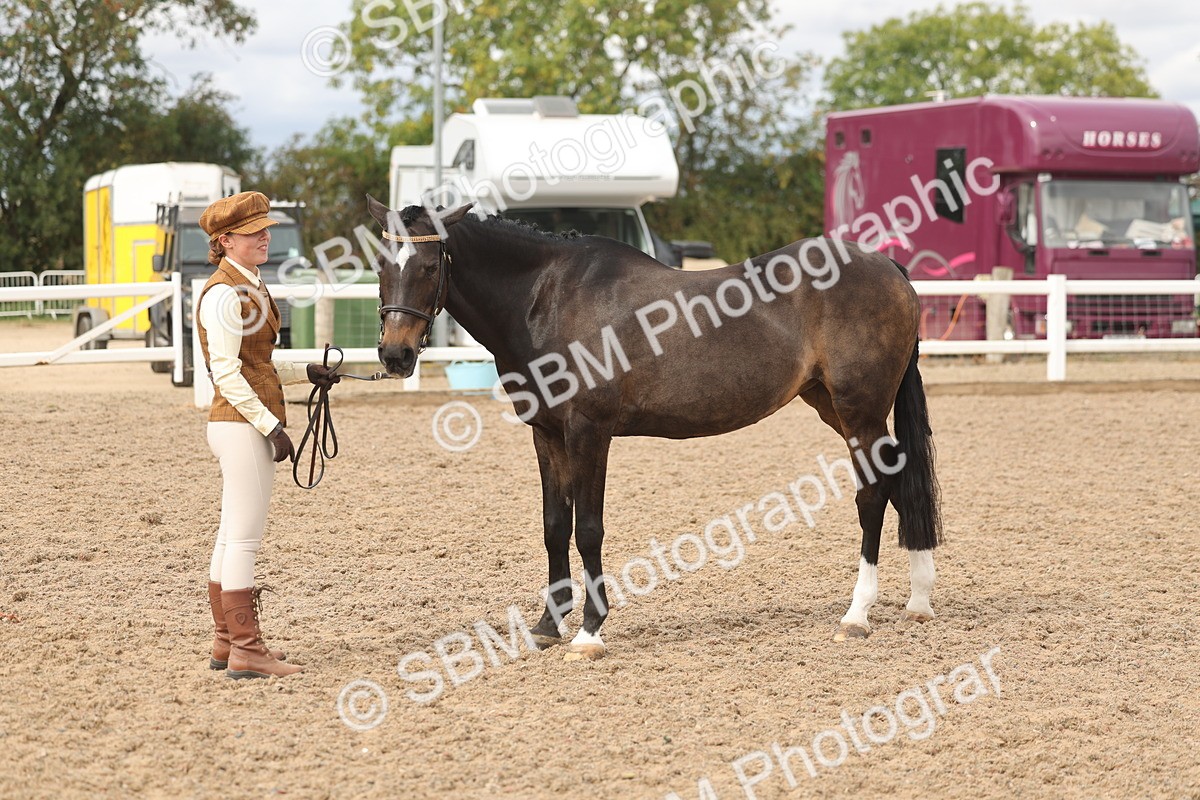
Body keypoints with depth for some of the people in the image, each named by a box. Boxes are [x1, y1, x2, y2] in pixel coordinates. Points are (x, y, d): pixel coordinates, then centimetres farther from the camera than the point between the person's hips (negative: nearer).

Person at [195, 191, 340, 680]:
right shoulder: (224, 294, -14)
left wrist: (307, 373, 13)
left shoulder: (248, 288, 16)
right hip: (242, 425, -10)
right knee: (244, 538, -7)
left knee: (233, 537, 14)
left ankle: (226, 642, 21)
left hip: (248, 425, 10)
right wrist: (270, 424, -21)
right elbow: (227, 373, -19)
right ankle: (245, 652, -5)